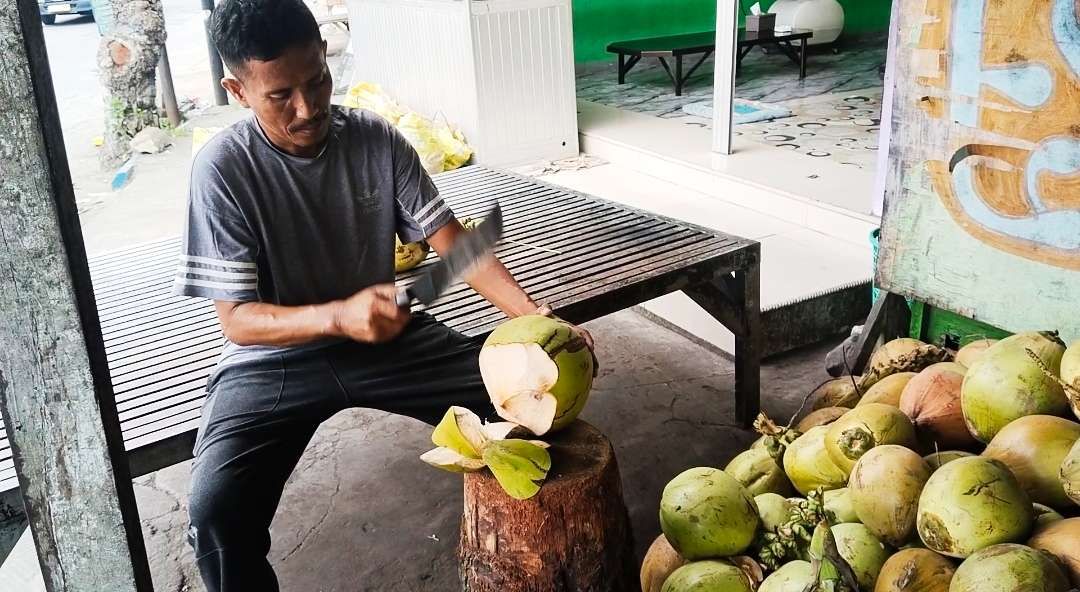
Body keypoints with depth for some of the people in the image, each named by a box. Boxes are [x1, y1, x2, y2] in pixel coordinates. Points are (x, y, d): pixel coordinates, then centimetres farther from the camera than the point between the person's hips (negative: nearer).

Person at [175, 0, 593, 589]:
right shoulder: (223, 168, -17)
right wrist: (339, 316, -35)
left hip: (385, 336, 3)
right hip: (273, 360, -3)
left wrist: (533, 315, -22)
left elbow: (452, 241, -6)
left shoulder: (376, 139, -7)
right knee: (215, 512, -28)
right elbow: (237, 320, -16)